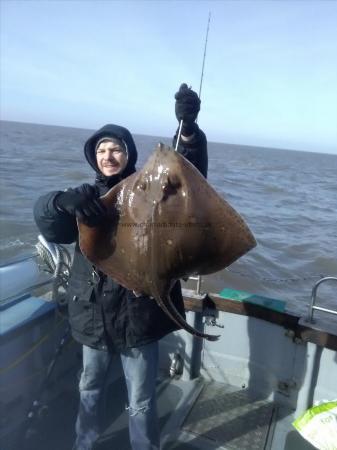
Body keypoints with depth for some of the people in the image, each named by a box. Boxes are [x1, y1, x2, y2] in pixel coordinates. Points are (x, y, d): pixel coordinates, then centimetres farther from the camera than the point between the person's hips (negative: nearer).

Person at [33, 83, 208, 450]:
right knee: (89, 389, 25)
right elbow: (45, 217, -13)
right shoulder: (86, 198, 4)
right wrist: (63, 200, -37)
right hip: (93, 314, 4)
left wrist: (188, 129, -38)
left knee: (140, 403, 11)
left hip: (138, 314, -3)